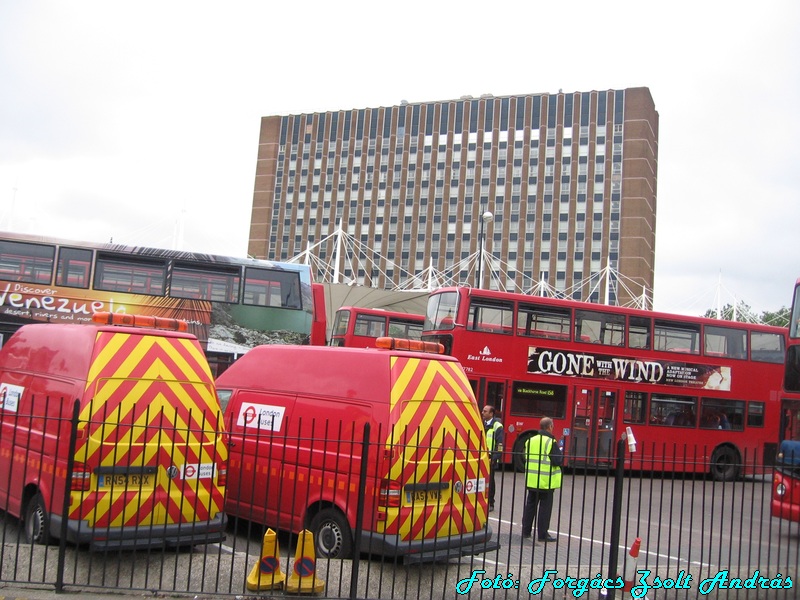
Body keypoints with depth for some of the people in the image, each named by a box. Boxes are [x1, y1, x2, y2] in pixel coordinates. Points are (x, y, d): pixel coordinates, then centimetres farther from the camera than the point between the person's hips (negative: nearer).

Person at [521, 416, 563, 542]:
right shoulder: (551, 442, -14)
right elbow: (558, 461, -16)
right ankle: (542, 534, 4)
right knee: (545, 507, 2)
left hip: (531, 480, 6)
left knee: (530, 505, 14)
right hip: (546, 482, -6)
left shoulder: (530, 440, 6)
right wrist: (561, 454, 3)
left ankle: (526, 531, 19)